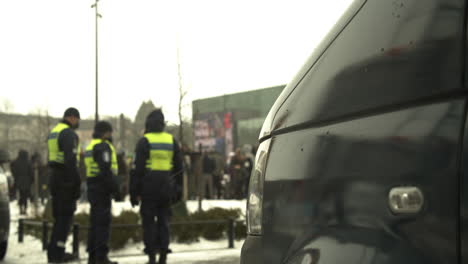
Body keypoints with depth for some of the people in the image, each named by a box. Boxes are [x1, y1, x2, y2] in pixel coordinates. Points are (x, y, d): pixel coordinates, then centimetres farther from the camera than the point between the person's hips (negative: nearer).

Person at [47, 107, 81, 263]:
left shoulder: (54, 132, 18)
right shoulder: (69, 133, -13)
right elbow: (71, 160, -20)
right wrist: (76, 183, -20)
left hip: (54, 176, 9)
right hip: (66, 179, -9)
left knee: (59, 215, 14)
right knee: (66, 215, -5)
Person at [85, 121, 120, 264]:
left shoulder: (90, 146, 19)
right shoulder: (103, 146, -12)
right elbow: (106, 170, -21)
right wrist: (115, 188, -19)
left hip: (92, 188, 10)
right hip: (102, 188, -10)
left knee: (95, 221, 13)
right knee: (103, 222, -8)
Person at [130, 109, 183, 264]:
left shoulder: (144, 141, -5)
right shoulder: (172, 141, 8)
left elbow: (137, 169, -8)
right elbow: (179, 168, 13)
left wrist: (134, 192, -3)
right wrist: (178, 190, 19)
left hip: (149, 188, -4)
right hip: (166, 188, 4)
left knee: (148, 221, 2)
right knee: (164, 220, 11)